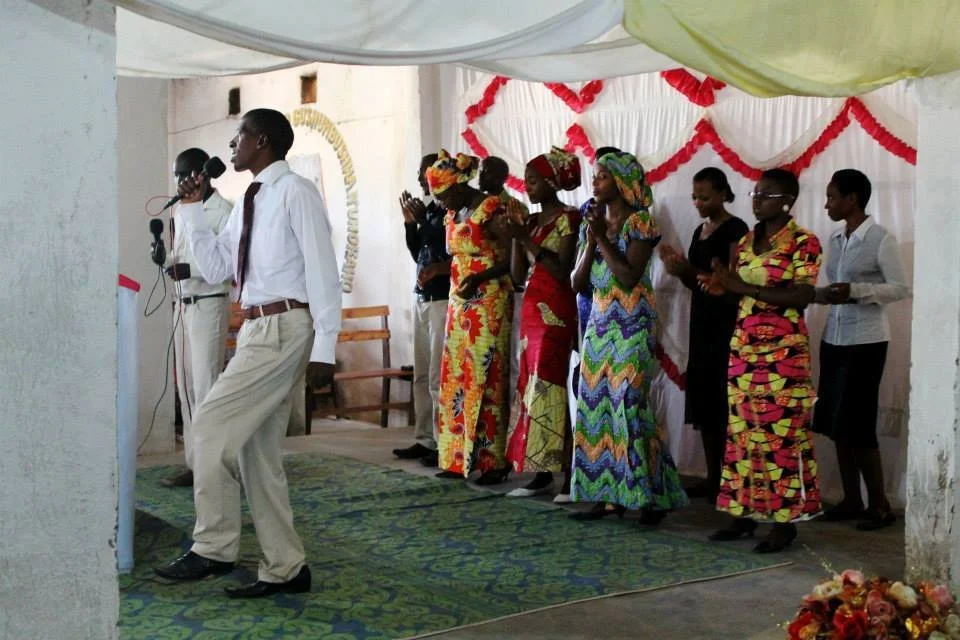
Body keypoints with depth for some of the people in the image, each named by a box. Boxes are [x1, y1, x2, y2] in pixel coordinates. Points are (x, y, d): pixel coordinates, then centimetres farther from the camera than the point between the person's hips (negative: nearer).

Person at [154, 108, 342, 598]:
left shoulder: (296, 192, -8)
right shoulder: (249, 201, 16)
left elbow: (323, 272, -13)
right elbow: (214, 268, 20)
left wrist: (324, 349, -17)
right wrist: (193, 209, 12)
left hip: (284, 327, -9)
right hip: (256, 329, 9)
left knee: (211, 426, -11)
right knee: (257, 450, 9)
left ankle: (213, 549, 1)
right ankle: (285, 569, 17)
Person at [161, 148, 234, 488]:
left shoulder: (223, 211, -7)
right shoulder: (180, 211, 17)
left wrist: (192, 270, -22)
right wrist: (166, 259, 2)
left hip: (209, 304, -8)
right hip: (183, 305, 8)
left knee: (206, 386, -10)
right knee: (186, 387, 6)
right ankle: (194, 463, 9)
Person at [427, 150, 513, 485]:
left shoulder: (491, 210, -12)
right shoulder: (454, 213, 13)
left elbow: (513, 259, -14)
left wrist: (479, 278, -25)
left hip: (488, 303, -8)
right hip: (460, 303, 8)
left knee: (485, 378, -7)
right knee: (456, 379, 7)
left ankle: (493, 460, -1)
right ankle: (459, 457, 13)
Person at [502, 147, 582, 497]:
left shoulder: (567, 218, -6)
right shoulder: (531, 221, 15)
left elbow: (562, 270, -16)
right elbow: (518, 275, 12)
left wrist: (526, 238, -16)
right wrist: (517, 237, 1)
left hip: (555, 311, -8)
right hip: (531, 309, 8)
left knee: (546, 386, -11)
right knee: (531, 386, 5)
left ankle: (558, 470, -8)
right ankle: (541, 471, 8)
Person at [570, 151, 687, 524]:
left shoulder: (640, 223, -7)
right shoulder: (592, 224, 12)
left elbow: (629, 277, -18)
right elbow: (577, 283, 7)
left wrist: (602, 239, -12)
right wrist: (591, 241, -5)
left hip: (631, 326, -7)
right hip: (599, 325, 7)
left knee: (629, 406, -10)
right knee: (596, 406, 4)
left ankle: (653, 496, 0)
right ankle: (609, 495, 9)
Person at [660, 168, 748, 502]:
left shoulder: (735, 229, -8)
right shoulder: (700, 231, 16)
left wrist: (690, 270, -21)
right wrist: (678, 268, 0)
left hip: (726, 322, -8)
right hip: (702, 320, 8)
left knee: (722, 400, -10)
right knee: (702, 399, 8)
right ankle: (712, 477, 14)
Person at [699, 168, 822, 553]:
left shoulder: (803, 242, -7)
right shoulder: (745, 242, 13)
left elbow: (803, 296, -17)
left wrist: (744, 287, -20)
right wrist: (722, 287, -4)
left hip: (783, 352, -7)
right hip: (743, 349, 7)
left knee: (782, 435, -4)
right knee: (743, 432, 9)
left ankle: (785, 520, 3)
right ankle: (745, 512, 16)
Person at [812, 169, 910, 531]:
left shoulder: (880, 239, -11)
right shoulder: (835, 239, 11)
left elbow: (901, 288, -13)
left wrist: (856, 291, -23)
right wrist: (822, 294, 1)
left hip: (865, 342, -7)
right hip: (834, 338, 7)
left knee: (857, 424, -6)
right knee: (835, 423, 7)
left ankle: (879, 505, 6)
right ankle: (851, 500, 17)